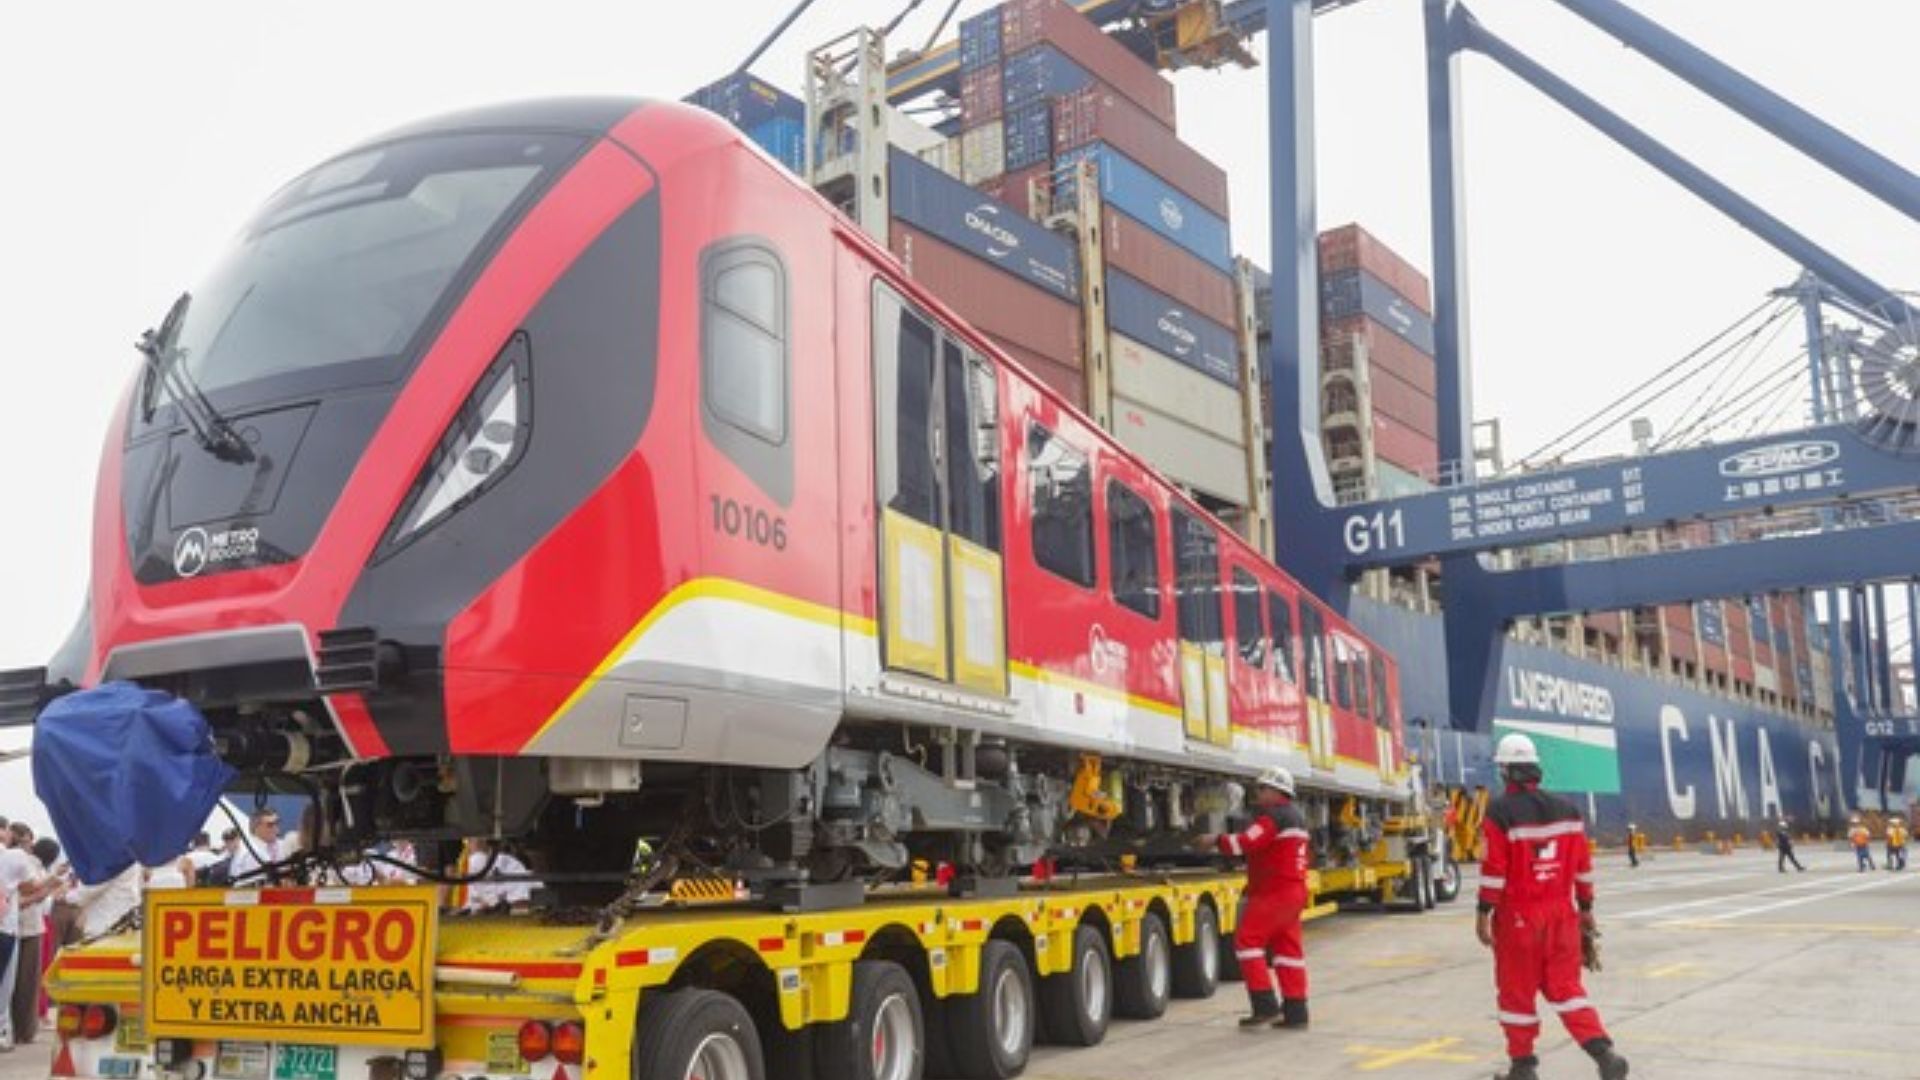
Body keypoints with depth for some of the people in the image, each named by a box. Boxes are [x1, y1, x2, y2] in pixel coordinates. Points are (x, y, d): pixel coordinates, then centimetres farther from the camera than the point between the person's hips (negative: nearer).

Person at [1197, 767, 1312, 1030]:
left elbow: (1247, 842, -21)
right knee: (1288, 947, 10)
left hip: (1273, 892, -10)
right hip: (1294, 890, 10)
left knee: (1248, 939, -7)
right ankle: (1295, 1011, 10)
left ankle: (1265, 1004, -10)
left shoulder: (1274, 816, -13)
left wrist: (1217, 841, -8)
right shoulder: (1297, 818, 20)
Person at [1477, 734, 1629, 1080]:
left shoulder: (1501, 812, -12)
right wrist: (1586, 908, 17)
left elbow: (1494, 869, -15)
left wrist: (1484, 914, -9)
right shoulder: (1567, 810, 4)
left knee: (1517, 991, 8)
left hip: (1518, 916, -5)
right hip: (1561, 913, 5)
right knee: (1566, 986, 12)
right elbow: (1583, 865, 8)